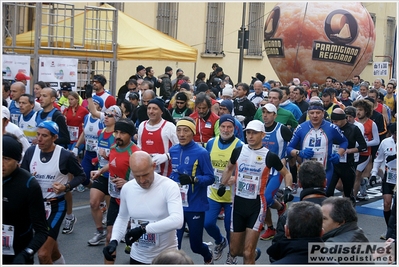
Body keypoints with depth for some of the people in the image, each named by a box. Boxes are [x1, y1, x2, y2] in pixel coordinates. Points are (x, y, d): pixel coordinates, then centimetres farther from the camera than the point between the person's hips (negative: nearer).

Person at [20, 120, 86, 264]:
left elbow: (81, 175, -3)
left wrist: (66, 187, -19)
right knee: (51, 248, 22)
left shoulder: (65, 155, -16)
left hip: (56, 206, -5)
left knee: (43, 254, -14)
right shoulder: (31, 151, -5)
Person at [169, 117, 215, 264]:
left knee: (196, 245, 14)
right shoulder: (173, 151, 3)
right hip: (176, 205, 4)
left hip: (195, 205, -4)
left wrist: (193, 179, -29)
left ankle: (208, 256, 48)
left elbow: (210, 178, -13)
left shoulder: (201, 153, -14)